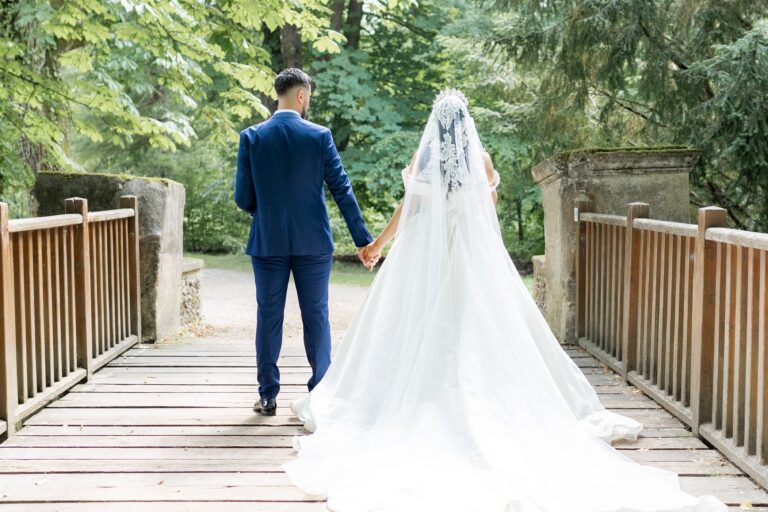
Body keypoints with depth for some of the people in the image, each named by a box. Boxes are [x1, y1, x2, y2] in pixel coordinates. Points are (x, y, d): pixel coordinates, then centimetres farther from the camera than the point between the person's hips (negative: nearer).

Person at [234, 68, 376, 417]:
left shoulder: (252, 137, -3)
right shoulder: (319, 136, -5)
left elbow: (243, 197, -3)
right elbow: (342, 190, -6)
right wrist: (363, 239, -2)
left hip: (267, 241, 1)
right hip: (313, 241, 0)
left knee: (268, 317, 9)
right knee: (316, 316, 8)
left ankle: (268, 397, 14)